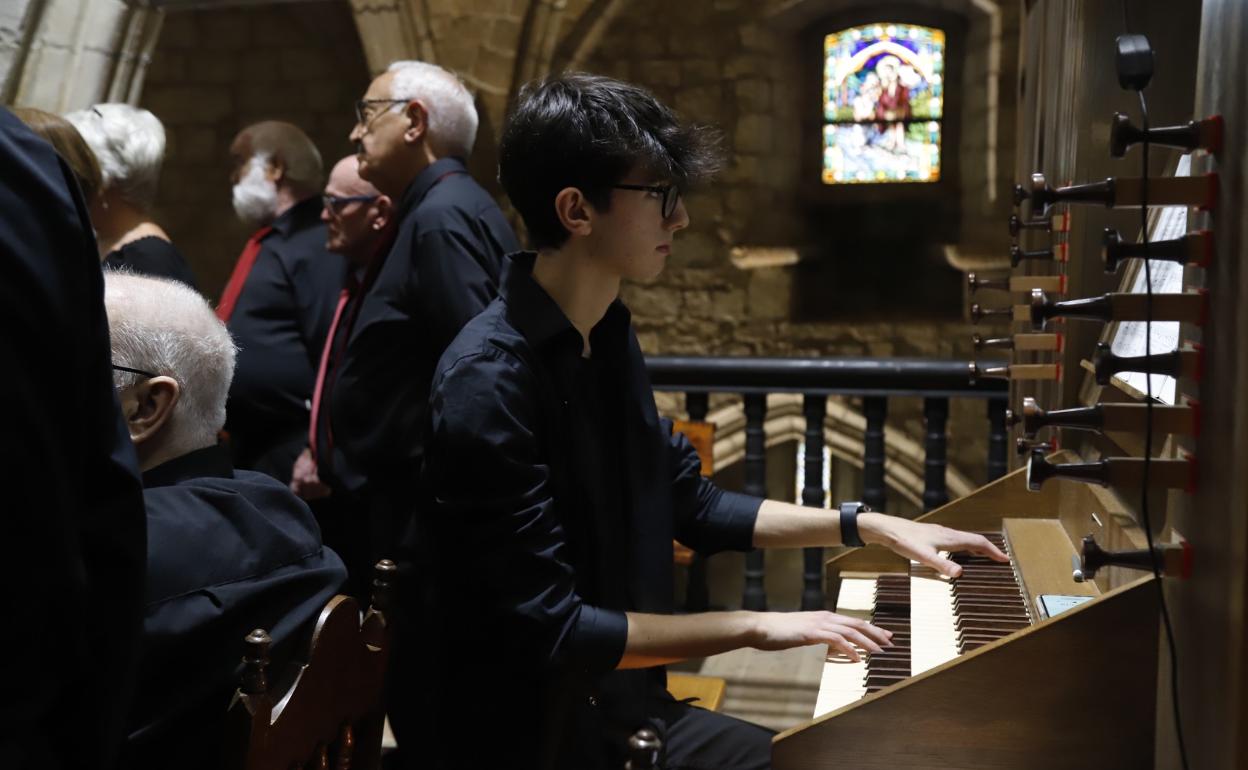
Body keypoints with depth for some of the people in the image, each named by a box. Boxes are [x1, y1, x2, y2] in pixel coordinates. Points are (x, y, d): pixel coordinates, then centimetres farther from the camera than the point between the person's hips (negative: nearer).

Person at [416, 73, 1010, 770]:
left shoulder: (607, 334, 4)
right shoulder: (488, 382, -25)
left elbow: (694, 507, 13)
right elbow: (549, 630, -26)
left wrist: (870, 525, 10)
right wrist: (756, 627, -20)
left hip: (629, 706, 8)